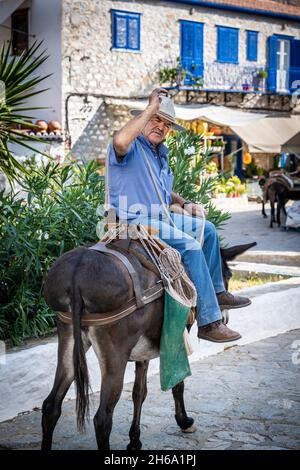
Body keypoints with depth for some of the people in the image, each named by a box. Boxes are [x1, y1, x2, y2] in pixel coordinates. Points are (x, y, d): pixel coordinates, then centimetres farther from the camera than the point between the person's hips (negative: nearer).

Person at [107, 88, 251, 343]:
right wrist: (151, 108, -29)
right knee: (190, 246, -25)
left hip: (160, 217, 10)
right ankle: (209, 322, -24)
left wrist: (184, 203, 8)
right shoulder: (131, 147, -10)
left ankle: (216, 292, 21)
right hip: (134, 220, -10)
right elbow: (120, 141, -38)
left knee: (207, 229, 14)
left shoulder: (161, 154, 18)